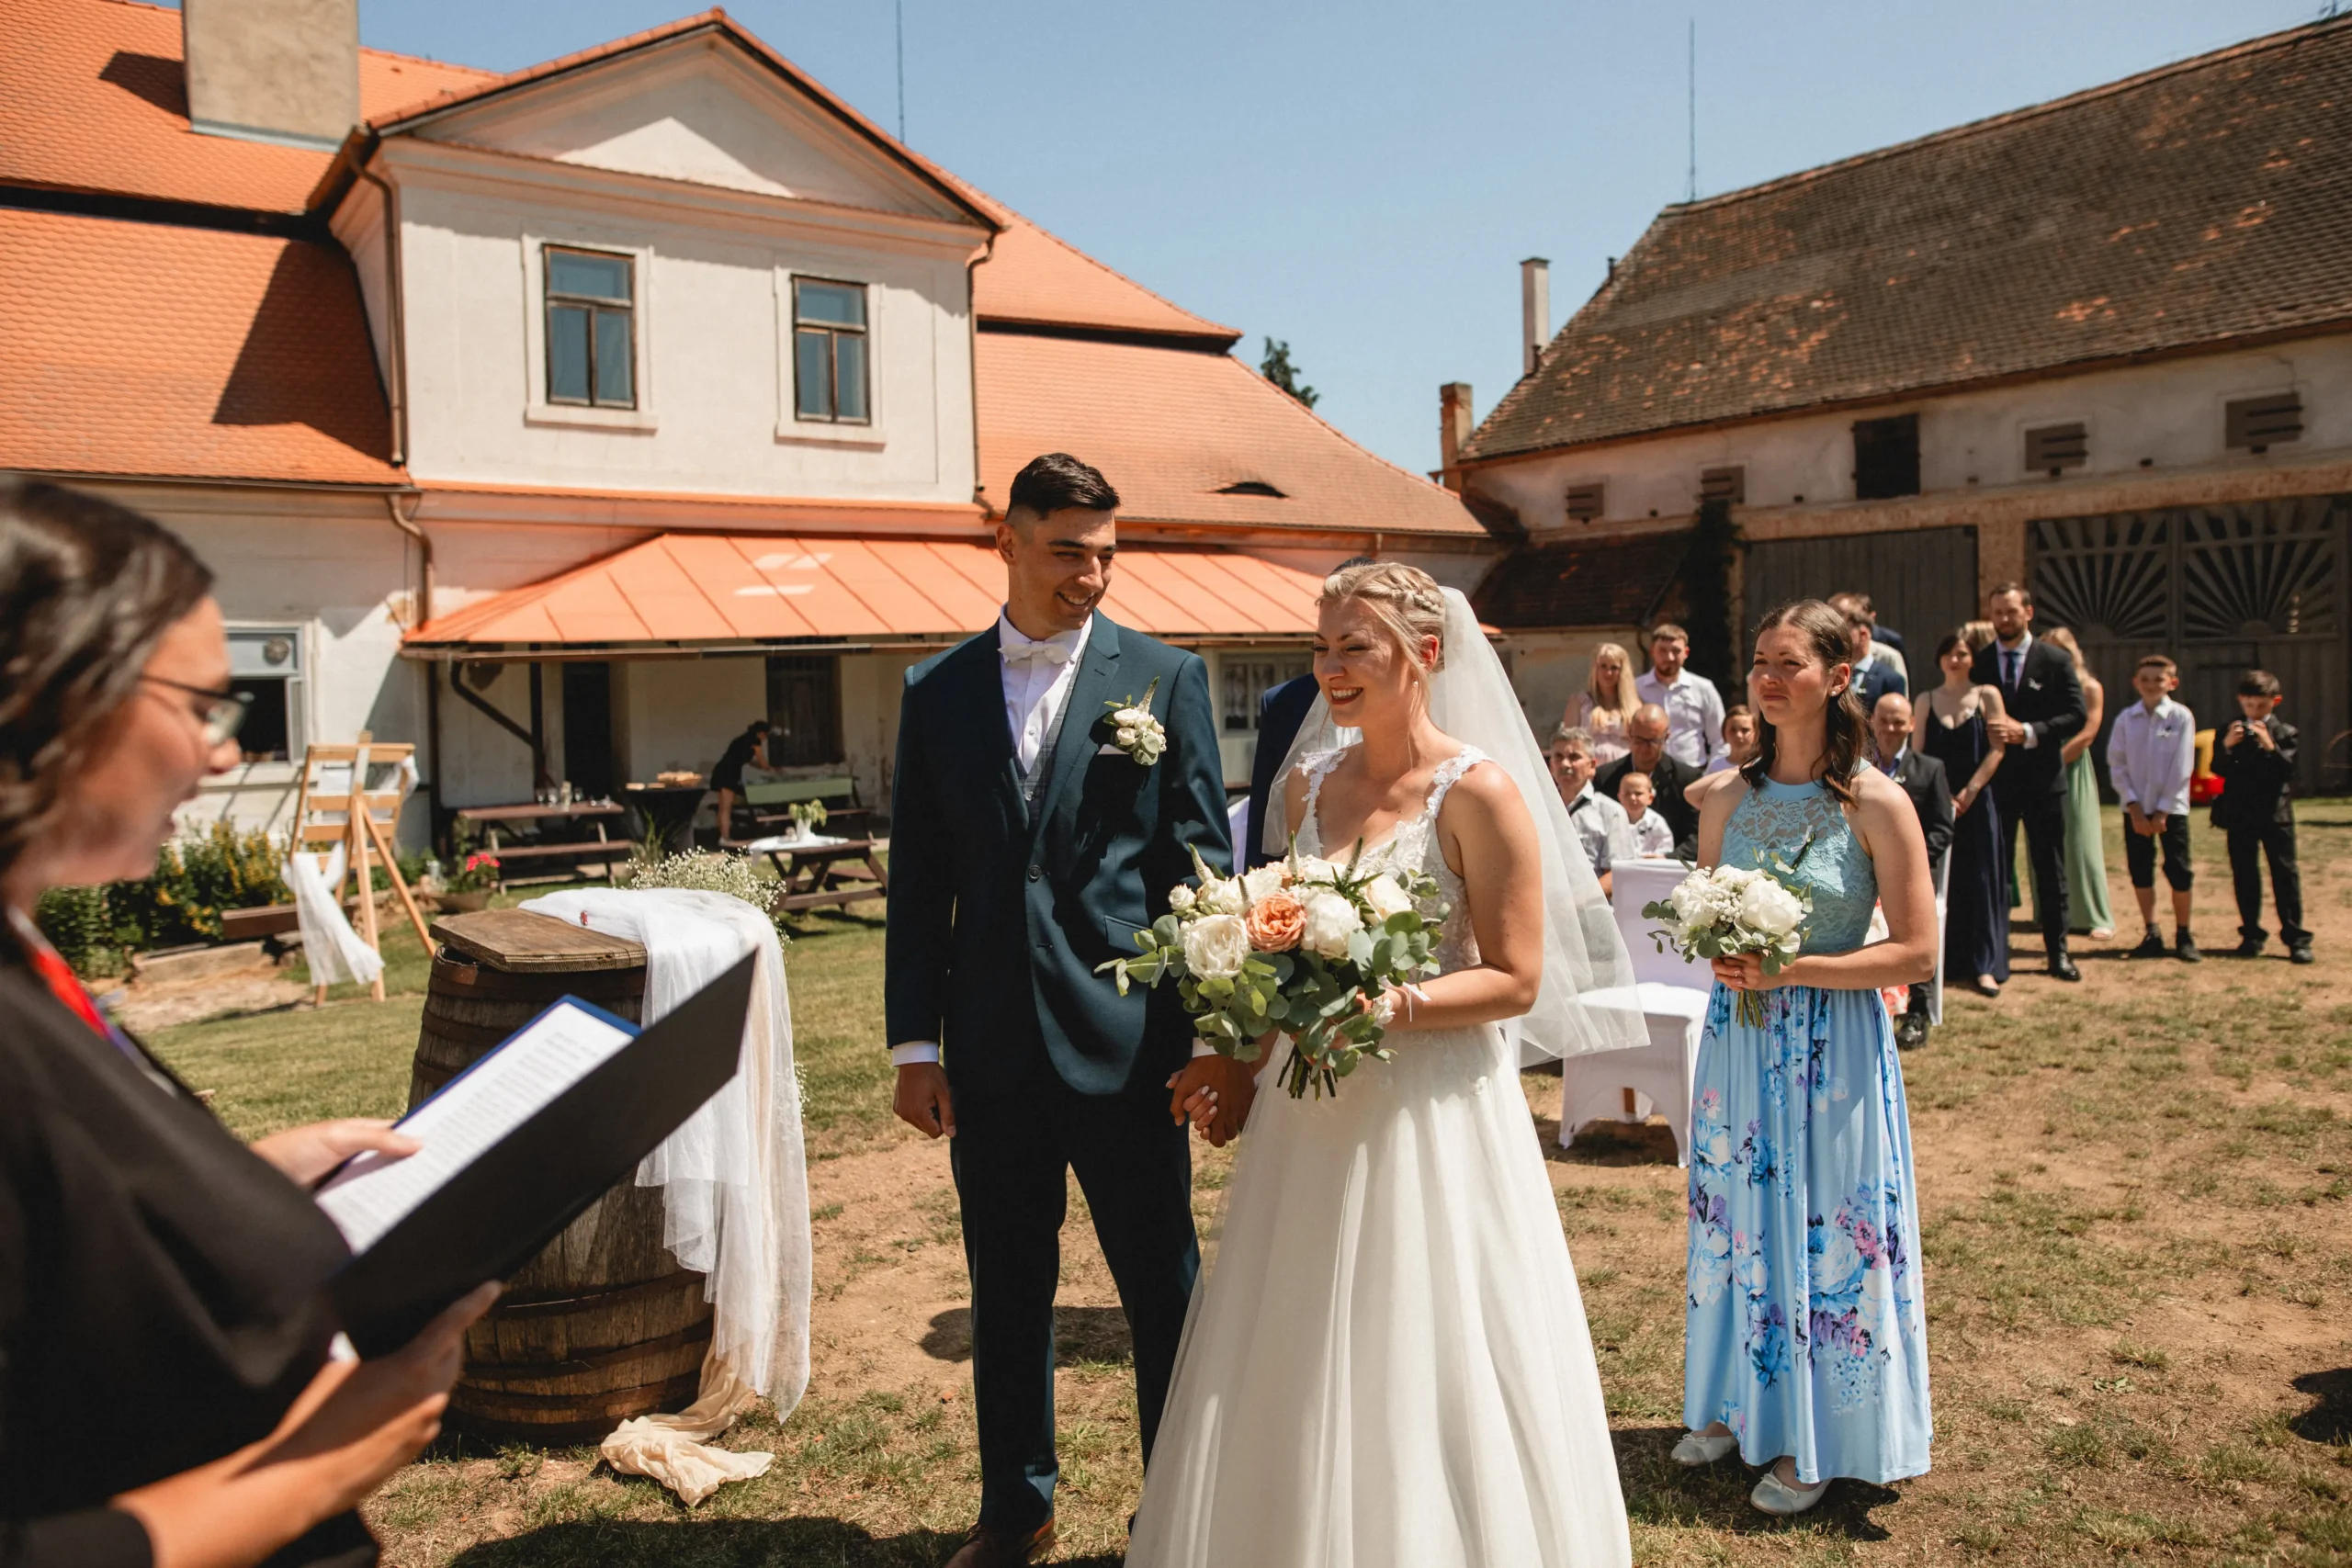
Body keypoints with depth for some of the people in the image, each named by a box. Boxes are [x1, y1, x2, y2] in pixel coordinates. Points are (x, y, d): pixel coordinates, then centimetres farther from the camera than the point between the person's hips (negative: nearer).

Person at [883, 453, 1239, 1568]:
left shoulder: (1166, 677, -1)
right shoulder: (937, 692, 6)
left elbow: (1202, 864, -3)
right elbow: (917, 881, 7)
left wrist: (1215, 1036, -8)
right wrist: (914, 1044, 3)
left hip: (1127, 1046, -2)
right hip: (990, 1052, 3)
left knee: (1165, 1294, 9)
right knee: (1006, 1295, 16)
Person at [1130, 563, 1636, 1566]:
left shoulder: (1480, 792, -12)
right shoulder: (1309, 785, 6)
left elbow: (1516, 979, -13)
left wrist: (1391, 1006, -25)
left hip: (1430, 1116, -6)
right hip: (1311, 1112, 6)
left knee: (1422, 1387, 6)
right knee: (1294, 1384, 15)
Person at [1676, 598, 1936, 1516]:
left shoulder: (1876, 804, -11)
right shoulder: (1729, 801, 3)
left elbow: (1915, 955, -12)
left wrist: (1791, 970, -20)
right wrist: (1721, 956, -8)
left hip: (1834, 1048, -4)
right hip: (1738, 1036, 5)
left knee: (1825, 1231, 5)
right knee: (1737, 1218, 14)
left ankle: (1813, 1439, 23)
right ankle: (1736, 1403, 33)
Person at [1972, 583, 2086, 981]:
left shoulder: (2056, 661, -1)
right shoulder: (1978, 663, 4)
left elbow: (2075, 716, -7)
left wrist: (2027, 732, -19)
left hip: (2043, 780, -1)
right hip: (1994, 780, 1)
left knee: (2050, 871, 6)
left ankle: (2057, 952, 15)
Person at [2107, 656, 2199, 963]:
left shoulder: (2181, 717, -5)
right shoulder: (2126, 719, 1)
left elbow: (2182, 767, -7)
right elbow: (2117, 765, 0)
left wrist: (2163, 810, -10)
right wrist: (2134, 806, -8)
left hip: (2171, 807, -2)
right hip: (2136, 808, 2)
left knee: (2179, 872, -1)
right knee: (2140, 871, 6)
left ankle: (2183, 936, 12)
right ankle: (2152, 935, 16)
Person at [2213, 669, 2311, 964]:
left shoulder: (2284, 733, 1)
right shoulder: (2231, 731, 5)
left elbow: (2287, 770, -10)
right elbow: (2218, 770, -2)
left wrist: (2270, 746, -23)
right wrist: (2227, 746, -19)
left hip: (2275, 814, -2)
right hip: (2239, 815, 2)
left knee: (2285, 874, -1)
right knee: (2244, 875, 6)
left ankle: (2295, 937, 3)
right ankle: (2251, 934, 16)